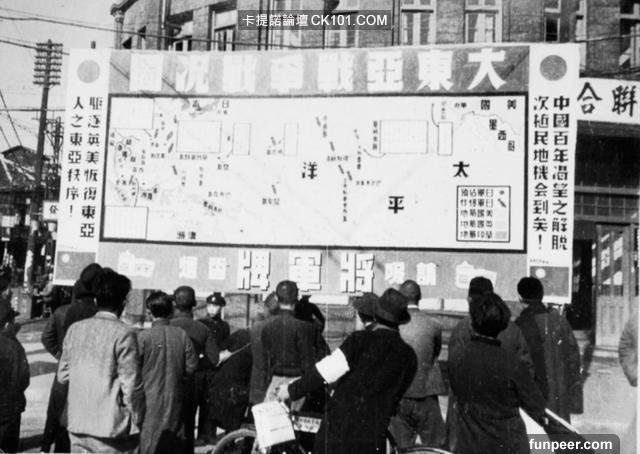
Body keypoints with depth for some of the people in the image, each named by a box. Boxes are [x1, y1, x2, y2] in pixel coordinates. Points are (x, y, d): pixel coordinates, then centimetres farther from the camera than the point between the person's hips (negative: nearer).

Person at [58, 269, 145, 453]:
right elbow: (131, 386, -14)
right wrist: (137, 422, -3)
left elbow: (62, 375, 10)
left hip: (77, 426, 6)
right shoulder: (124, 334, -15)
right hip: (112, 428, -5)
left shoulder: (75, 329, 2)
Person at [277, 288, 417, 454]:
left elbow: (323, 372, -13)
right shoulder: (409, 356, 1)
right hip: (374, 439, 3)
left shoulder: (361, 340, -11)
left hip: (338, 429, -3)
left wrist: (292, 390, -1)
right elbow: (395, 398, 10)